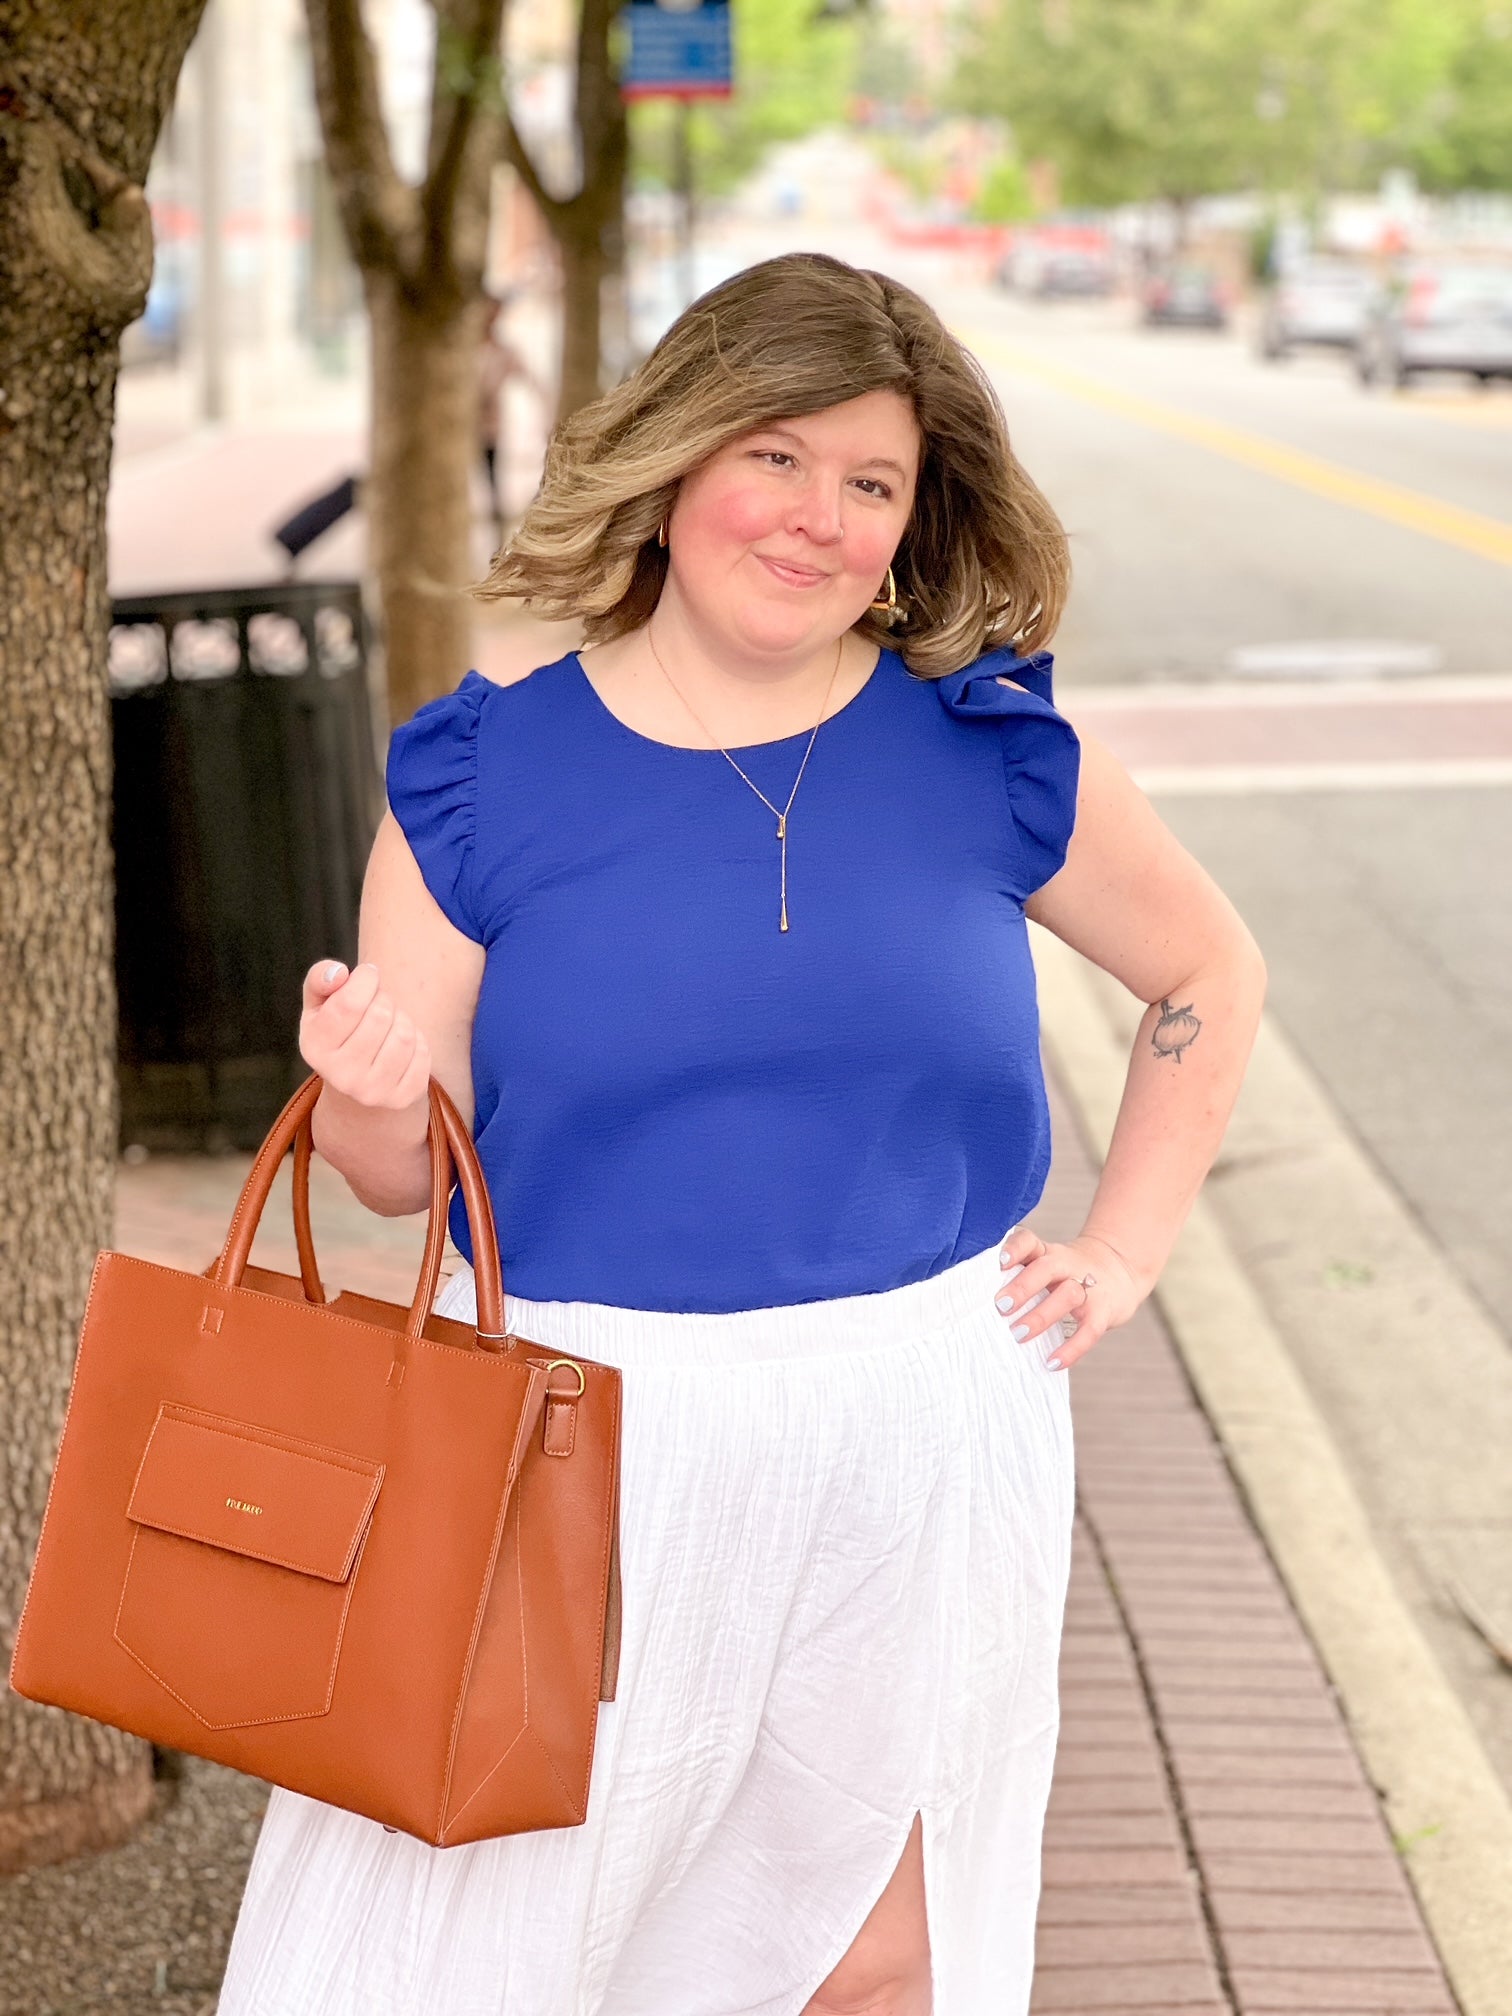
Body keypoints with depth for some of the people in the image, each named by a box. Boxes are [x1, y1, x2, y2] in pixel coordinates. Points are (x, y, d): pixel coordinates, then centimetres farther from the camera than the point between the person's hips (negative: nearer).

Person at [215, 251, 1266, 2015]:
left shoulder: (992, 753, 0)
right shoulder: (485, 777, -3)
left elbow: (1207, 973, 15)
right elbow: (404, 1172, 0)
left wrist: (1126, 1248, 7)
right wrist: (366, 1095, -22)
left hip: (919, 1442, 1)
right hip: (583, 1449, -1)